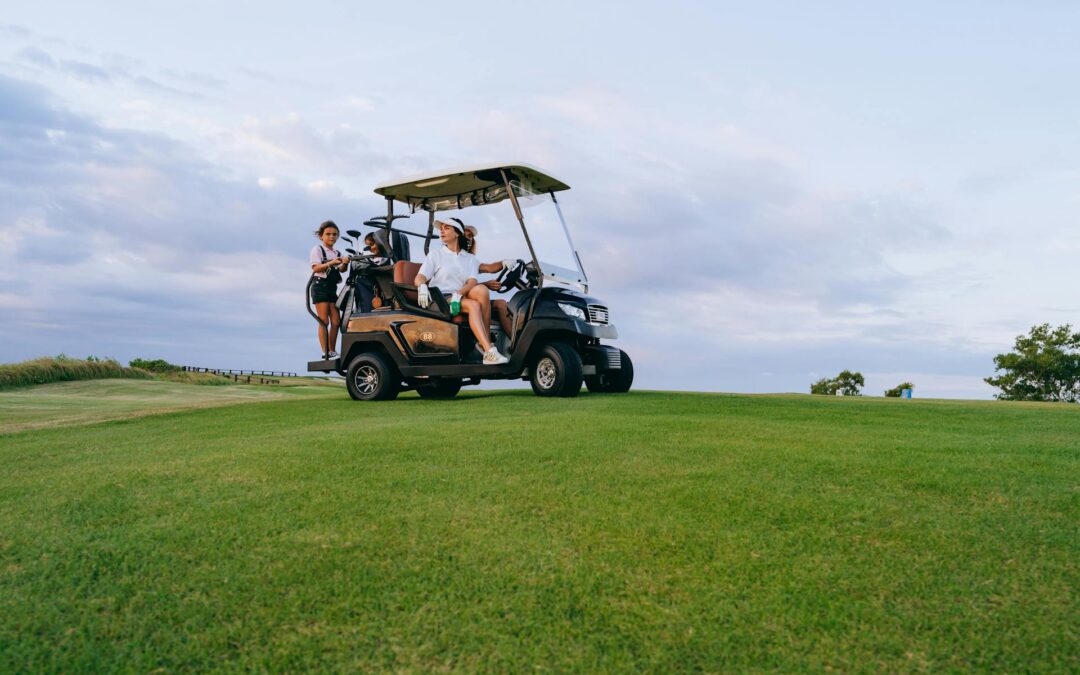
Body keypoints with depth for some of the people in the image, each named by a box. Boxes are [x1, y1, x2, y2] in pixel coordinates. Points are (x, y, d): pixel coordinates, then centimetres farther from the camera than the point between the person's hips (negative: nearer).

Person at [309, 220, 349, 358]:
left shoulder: (337, 253, 19)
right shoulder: (317, 249, 0)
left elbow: (341, 269, 3)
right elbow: (315, 268, -12)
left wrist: (344, 263, -19)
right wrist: (331, 263, -25)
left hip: (332, 288, 7)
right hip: (320, 286, -6)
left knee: (336, 321, 2)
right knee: (324, 321, -10)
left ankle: (332, 351, 9)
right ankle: (325, 353, -10)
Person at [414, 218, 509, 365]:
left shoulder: (470, 258, 17)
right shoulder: (435, 255, 12)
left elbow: (472, 282, -1)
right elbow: (419, 278, -1)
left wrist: (458, 294, -23)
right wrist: (422, 286, -27)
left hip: (462, 298, 2)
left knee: (481, 290, -31)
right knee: (473, 305, -32)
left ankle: (483, 341, -26)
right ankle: (489, 351, -44)